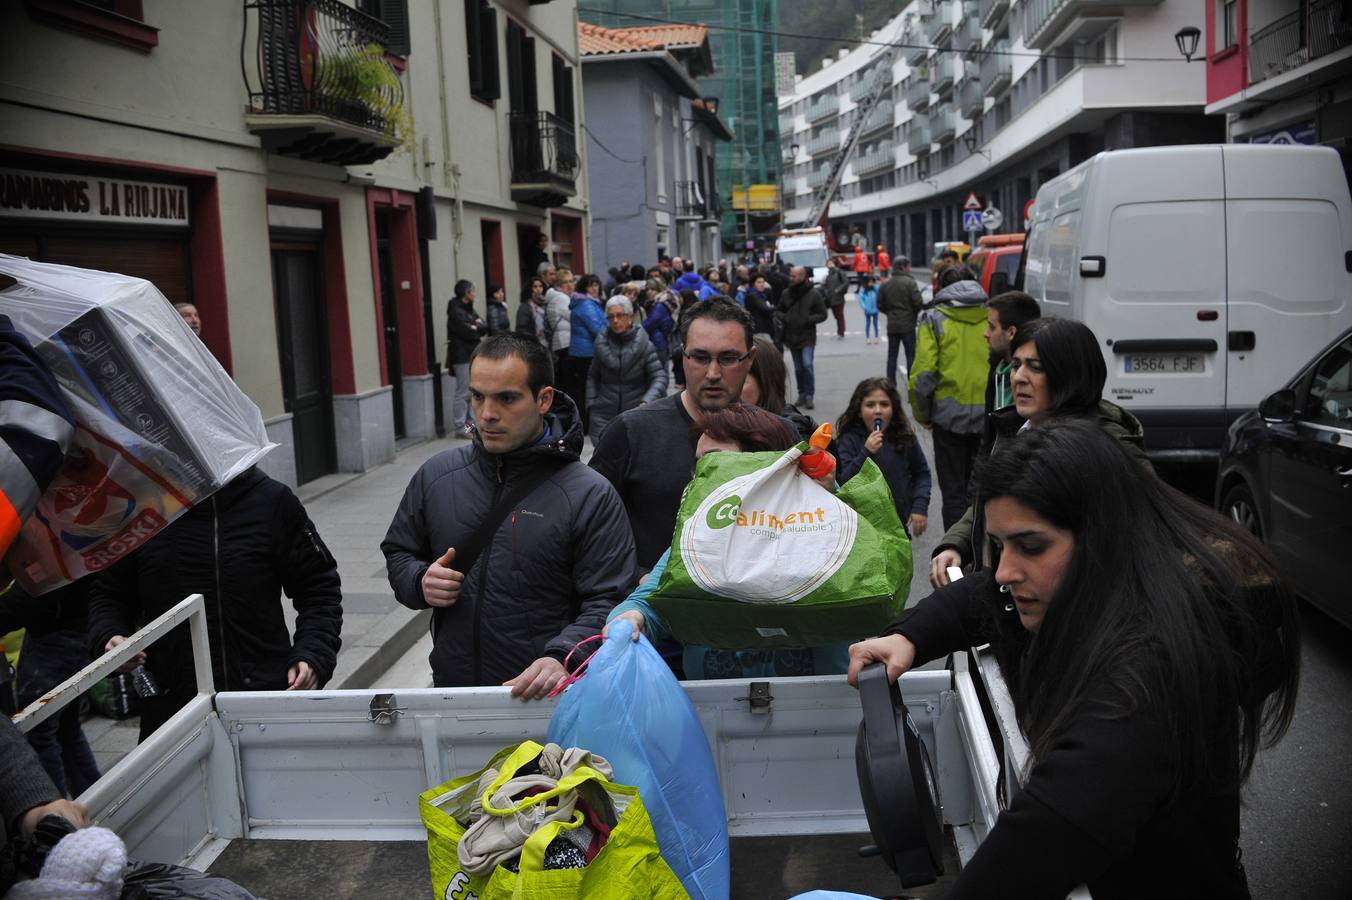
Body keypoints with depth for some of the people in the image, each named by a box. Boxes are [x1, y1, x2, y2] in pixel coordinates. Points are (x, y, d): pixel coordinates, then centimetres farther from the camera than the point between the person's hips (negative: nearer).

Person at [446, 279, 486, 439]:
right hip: (461, 355, -9)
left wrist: (476, 327, -12)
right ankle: (459, 427, -4)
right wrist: (478, 330, 1)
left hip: (472, 354, 9)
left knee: (470, 390, 11)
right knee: (463, 391, -8)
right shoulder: (455, 311, -11)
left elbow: (484, 327, 8)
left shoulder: (469, 309, 17)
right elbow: (468, 333, -18)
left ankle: (466, 422, 19)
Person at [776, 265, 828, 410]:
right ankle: (802, 394, 23)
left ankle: (809, 395, -5)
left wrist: (808, 320, -17)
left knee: (807, 365, -15)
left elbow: (822, 315, -3)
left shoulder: (814, 294, -7)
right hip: (791, 337, 4)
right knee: (798, 368, 11)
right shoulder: (787, 293, 4)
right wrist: (783, 317, -7)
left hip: (807, 337, -4)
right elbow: (778, 311, 16)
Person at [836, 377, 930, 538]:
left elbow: (921, 472, 11)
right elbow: (843, 482, -17)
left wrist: (920, 507, -1)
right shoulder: (849, 440, -9)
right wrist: (865, 452, -27)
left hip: (900, 525, 3)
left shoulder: (905, 439, 0)